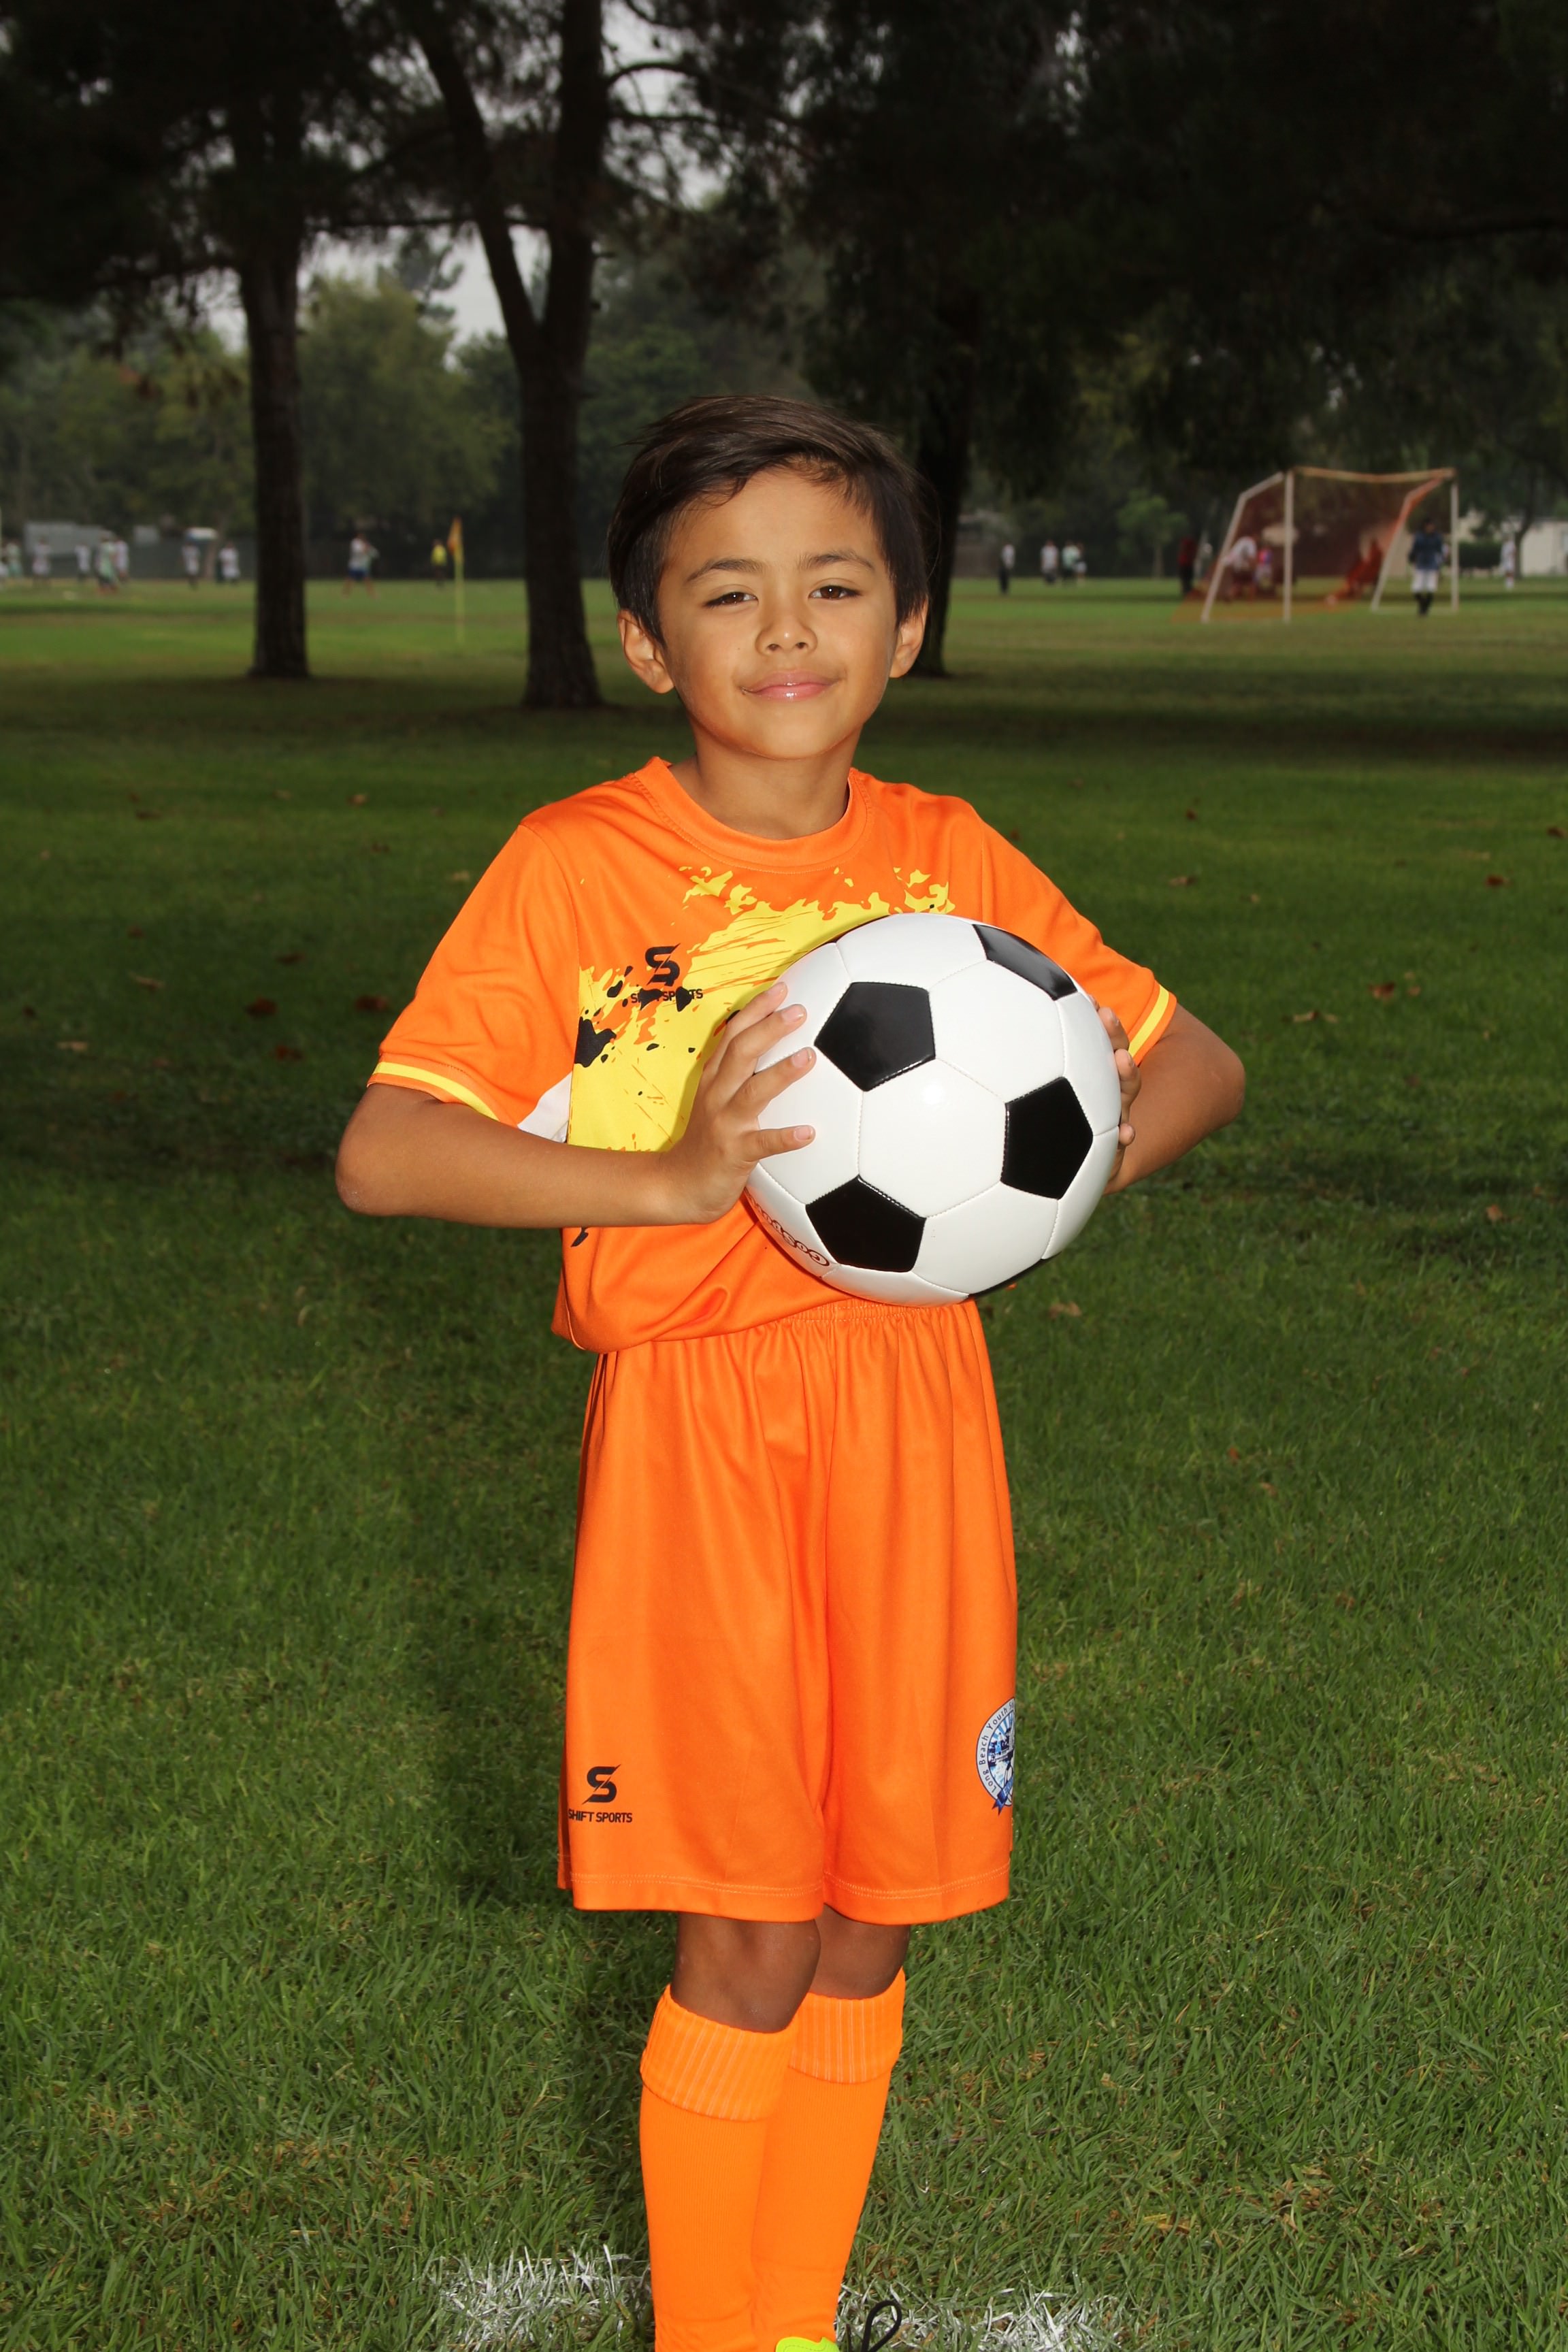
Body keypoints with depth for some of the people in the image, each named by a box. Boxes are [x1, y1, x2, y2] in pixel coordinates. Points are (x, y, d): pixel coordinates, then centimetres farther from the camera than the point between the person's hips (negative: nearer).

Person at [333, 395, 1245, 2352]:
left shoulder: (948, 859, 3)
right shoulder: (576, 865, -8)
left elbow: (1197, 1059, 10)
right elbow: (383, 1152, -15)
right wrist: (672, 1180, -27)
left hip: (910, 1411, 4)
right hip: (691, 1427, -3)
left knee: (867, 1931, 12)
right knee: (746, 1949, 2)